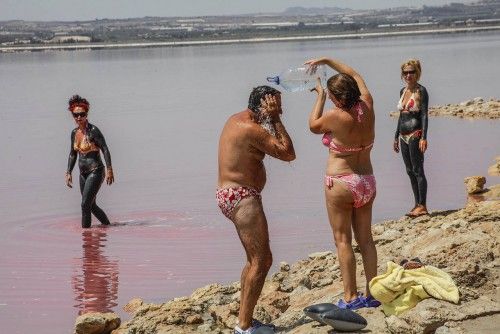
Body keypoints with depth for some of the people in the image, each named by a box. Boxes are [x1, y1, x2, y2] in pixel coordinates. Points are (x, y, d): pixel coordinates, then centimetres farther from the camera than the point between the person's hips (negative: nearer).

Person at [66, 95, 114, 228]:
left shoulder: (93, 130, -14)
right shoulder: (74, 133, 7)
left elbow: (105, 150, -17)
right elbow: (72, 155, 17)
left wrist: (109, 170, -24)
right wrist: (68, 173, 11)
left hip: (95, 172, -8)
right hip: (83, 173, 8)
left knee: (85, 205, -13)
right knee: (91, 206, 15)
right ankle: (108, 225, 33)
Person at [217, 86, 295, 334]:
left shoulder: (237, 119, 12)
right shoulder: (252, 130, -18)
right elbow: (288, 153, -15)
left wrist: (272, 119, 10)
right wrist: (275, 120, -13)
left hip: (228, 194, 11)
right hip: (243, 199, -11)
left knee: (255, 260, 18)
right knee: (262, 261, -9)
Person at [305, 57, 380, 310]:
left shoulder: (336, 117, -20)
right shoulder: (367, 107, -4)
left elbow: (313, 125, 1)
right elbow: (355, 76, 13)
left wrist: (320, 95, 10)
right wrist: (325, 61, 19)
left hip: (340, 184, -6)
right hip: (367, 182, 6)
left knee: (343, 240, 2)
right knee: (365, 239, 13)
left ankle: (350, 297, 0)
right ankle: (372, 293, 15)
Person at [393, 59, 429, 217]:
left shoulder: (421, 91, -8)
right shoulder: (403, 91, 14)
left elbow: (424, 115, -13)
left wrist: (423, 137, -20)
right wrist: (396, 137, 20)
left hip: (415, 135, -8)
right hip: (403, 136, 8)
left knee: (417, 170, -6)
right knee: (410, 171, 10)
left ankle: (422, 206, -3)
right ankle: (417, 204, 16)